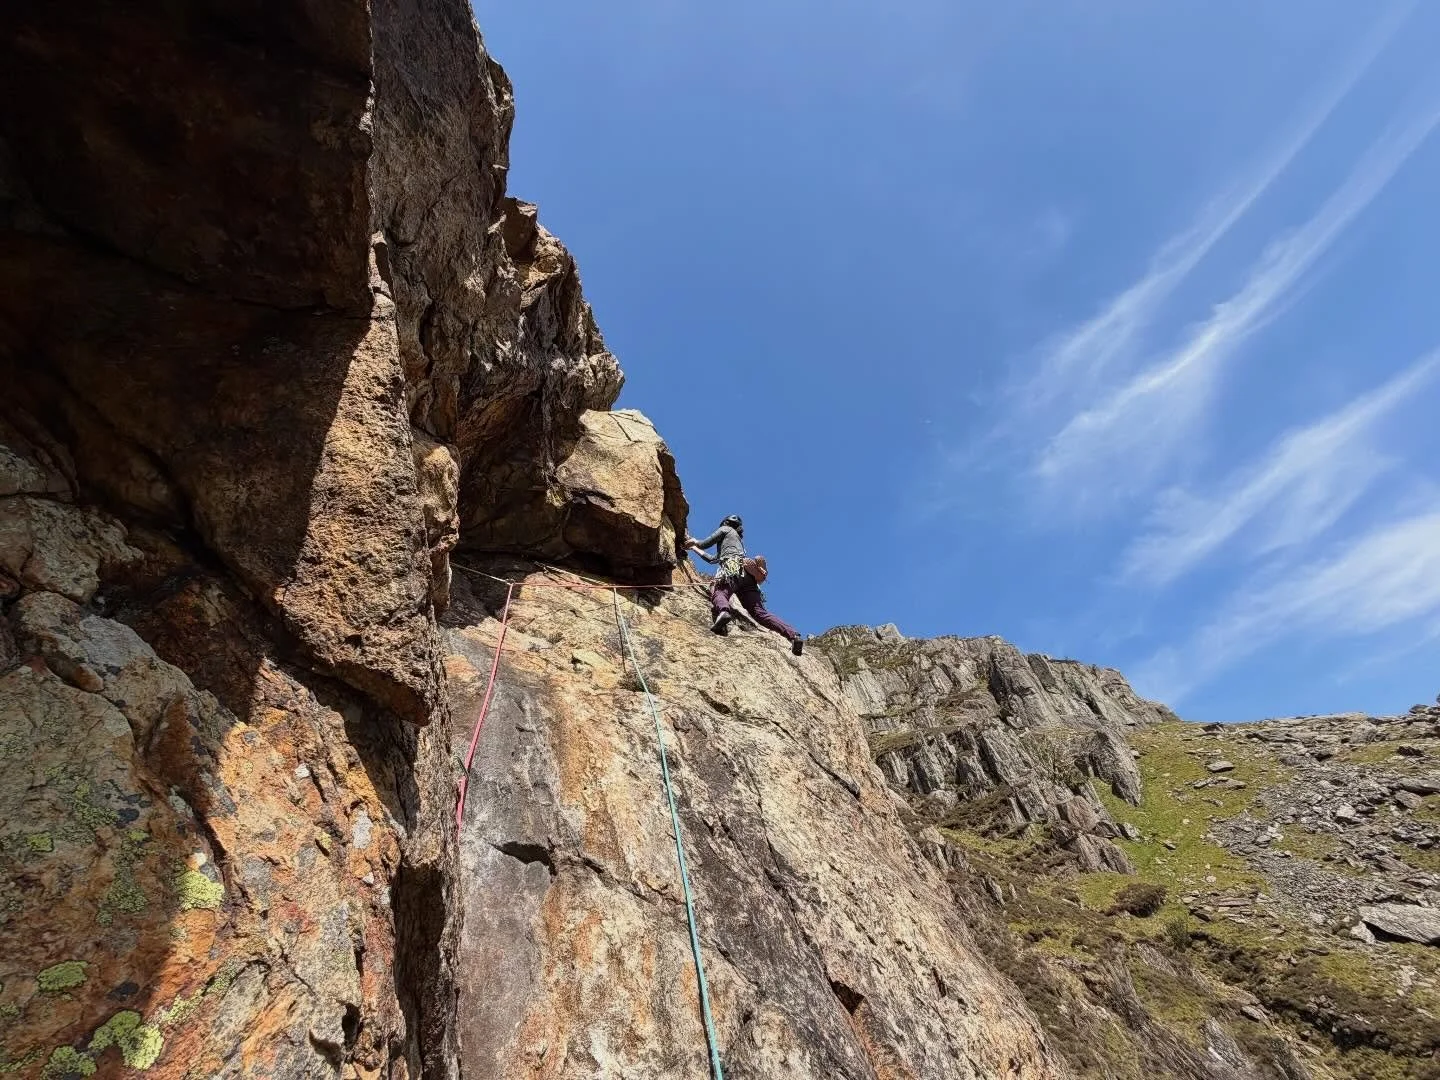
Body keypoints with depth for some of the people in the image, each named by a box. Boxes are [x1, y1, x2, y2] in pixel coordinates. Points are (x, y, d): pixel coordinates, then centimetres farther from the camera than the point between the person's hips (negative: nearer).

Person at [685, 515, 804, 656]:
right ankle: (794, 635, -25)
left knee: (717, 592, -27)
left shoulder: (726, 529, 23)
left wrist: (695, 541, 43)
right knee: (759, 612, -7)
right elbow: (712, 559, 47)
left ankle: (723, 612, -64)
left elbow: (705, 544, 21)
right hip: (748, 574, 6)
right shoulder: (737, 540, 44)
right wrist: (694, 548, 57)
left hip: (733, 567, -6)